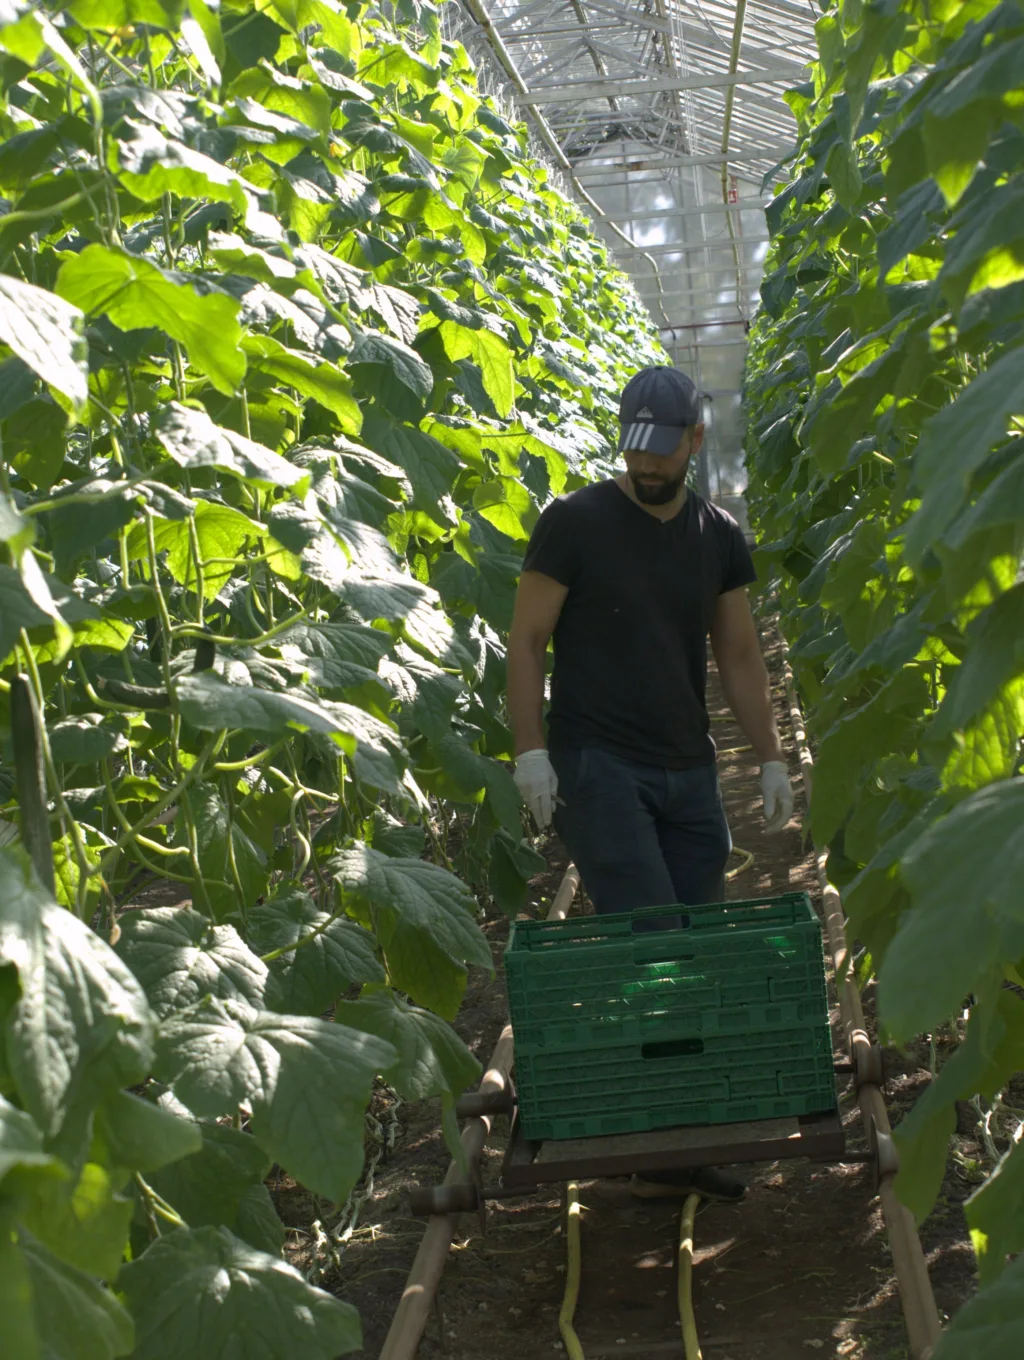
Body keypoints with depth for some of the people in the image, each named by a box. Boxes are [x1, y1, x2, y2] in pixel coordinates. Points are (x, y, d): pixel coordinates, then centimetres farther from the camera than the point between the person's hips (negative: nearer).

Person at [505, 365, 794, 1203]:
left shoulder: (719, 539, 10)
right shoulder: (575, 524, -4)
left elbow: (739, 655, 15)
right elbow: (526, 641, -3)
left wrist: (772, 759, 8)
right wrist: (531, 751, -12)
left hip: (688, 771, 5)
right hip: (596, 766, -5)